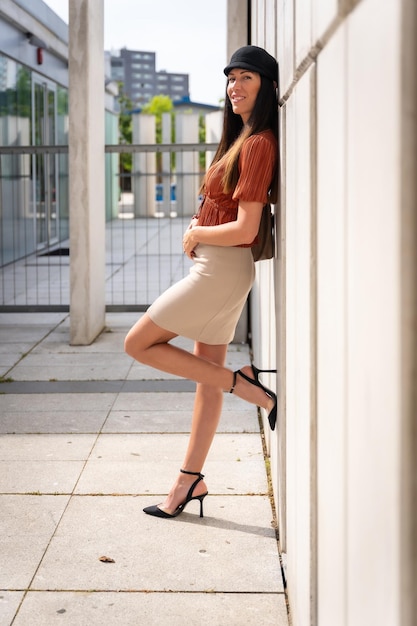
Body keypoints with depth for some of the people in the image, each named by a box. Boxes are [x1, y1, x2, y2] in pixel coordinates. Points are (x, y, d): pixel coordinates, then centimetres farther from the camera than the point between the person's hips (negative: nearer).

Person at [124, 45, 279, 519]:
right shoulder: (242, 137, 12)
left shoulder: (258, 144, -17)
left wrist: (195, 234, -6)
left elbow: (244, 229, -22)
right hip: (216, 270, 9)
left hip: (220, 269, -9)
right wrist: (199, 229, 9)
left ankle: (245, 383, -2)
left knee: (138, 344, -2)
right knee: (206, 378, 12)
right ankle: (190, 481, 21)